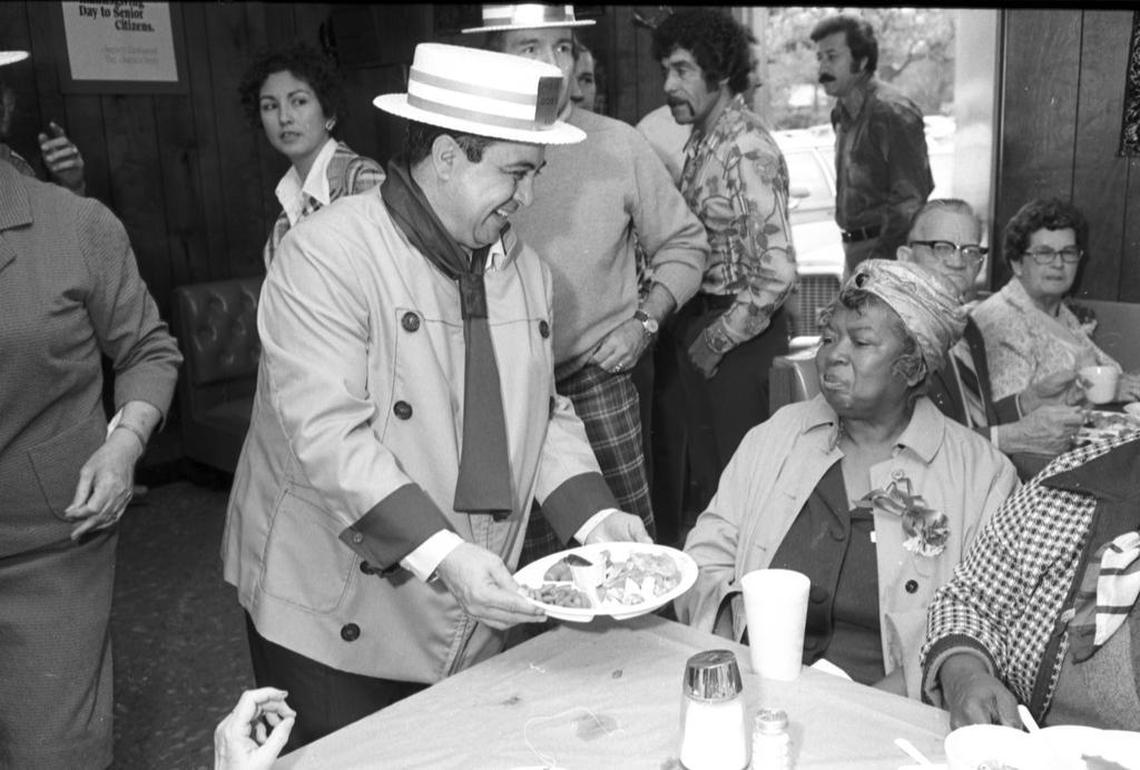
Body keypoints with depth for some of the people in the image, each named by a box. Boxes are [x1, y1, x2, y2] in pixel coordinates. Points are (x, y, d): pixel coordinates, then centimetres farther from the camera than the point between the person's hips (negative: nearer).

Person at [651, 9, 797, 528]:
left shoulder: (748, 150, -18)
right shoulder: (699, 141, 8)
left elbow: (777, 272, -23)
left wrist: (718, 339, -14)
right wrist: (688, 329, 5)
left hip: (741, 334, -8)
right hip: (695, 324, 8)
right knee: (703, 470, 18)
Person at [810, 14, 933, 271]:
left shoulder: (892, 111, -15)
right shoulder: (844, 113, 14)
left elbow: (911, 200, -18)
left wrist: (882, 256, -20)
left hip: (888, 249, -9)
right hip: (855, 249, 9)